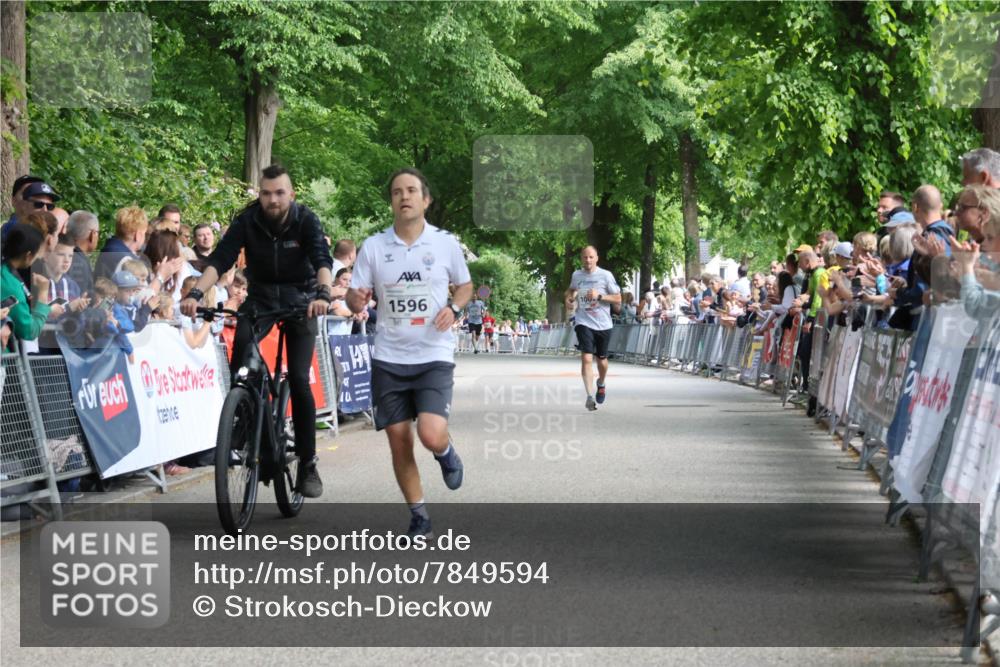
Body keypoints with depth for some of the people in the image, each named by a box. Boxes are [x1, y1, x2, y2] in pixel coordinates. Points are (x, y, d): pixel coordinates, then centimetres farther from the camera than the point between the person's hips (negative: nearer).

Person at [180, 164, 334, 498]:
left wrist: (324, 293, -52)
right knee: (241, 346, -27)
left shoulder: (306, 220, -17)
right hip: (260, 296, 2)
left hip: (300, 299, -2)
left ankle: (307, 464, -2)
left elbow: (323, 259, -32)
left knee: (299, 379, -12)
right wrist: (196, 293, -40)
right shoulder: (248, 220, -13)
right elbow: (220, 259, -23)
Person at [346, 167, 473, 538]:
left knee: (430, 435, -19)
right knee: (399, 441, 4)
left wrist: (453, 308, -9)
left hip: (434, 357, -2)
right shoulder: (373, 247, 0)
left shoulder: (446, 243, -1)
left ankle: (445, 452, 18)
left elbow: (465, 286, 12)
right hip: (389, 359, 2)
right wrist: (356, 299, -22)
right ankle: (419, 517, 20)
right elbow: (354, 296, 3)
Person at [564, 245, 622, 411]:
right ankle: (590, 396, -17)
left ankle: (601, 384, 45)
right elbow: (571, 289, 27)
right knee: (586, 358, -16)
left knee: (601, 359, 14)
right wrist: (569, 296, 4)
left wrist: (599, 296, -17)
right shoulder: (576, 275, 4)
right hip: (584, 323, 0)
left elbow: (618, 299, -4)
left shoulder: (606, 275, -5)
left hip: (603, 325, 0)